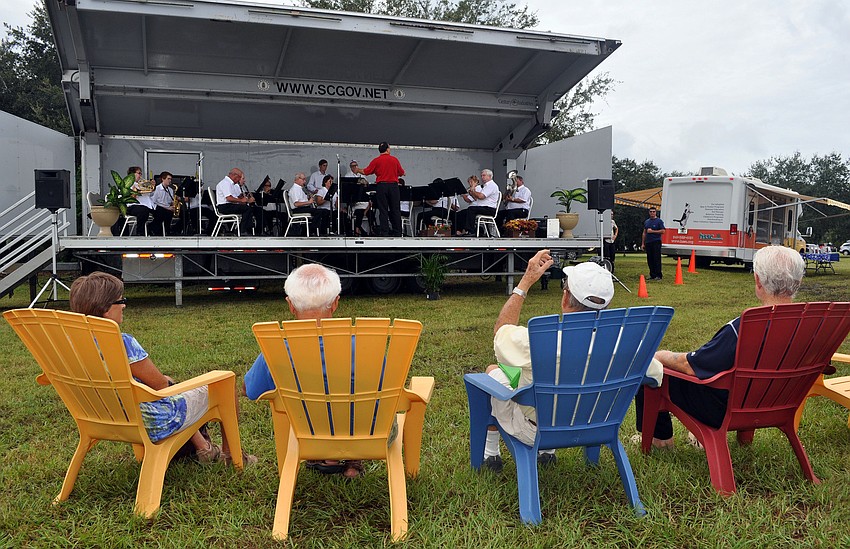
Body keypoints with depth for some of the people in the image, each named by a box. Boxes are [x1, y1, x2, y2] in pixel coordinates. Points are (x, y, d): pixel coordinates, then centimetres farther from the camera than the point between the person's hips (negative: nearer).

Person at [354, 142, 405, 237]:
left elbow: (366, 172, 1)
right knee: (395, 210, 6)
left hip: (382, 186, -1)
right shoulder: (394, 159, 2)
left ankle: (384, 232, 0)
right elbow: (401, 173, 10)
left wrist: (358, 170, 21)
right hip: (393, 185, 1)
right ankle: (397, 232, 8)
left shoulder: (376, 160, -2)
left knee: (383, 211, 2)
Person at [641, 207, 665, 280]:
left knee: (657, 259, -8)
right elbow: (644, 233, 19)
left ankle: (658, 275, -6)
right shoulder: (646, 222, 18)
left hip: (656, 242, -6)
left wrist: (652, 231, -11)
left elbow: (662, 231, -8)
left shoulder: (659, 221, 0)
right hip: (648, 243, 6)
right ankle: (652, 275, 12)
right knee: (650, 260, 6)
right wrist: (642, 243, 14)